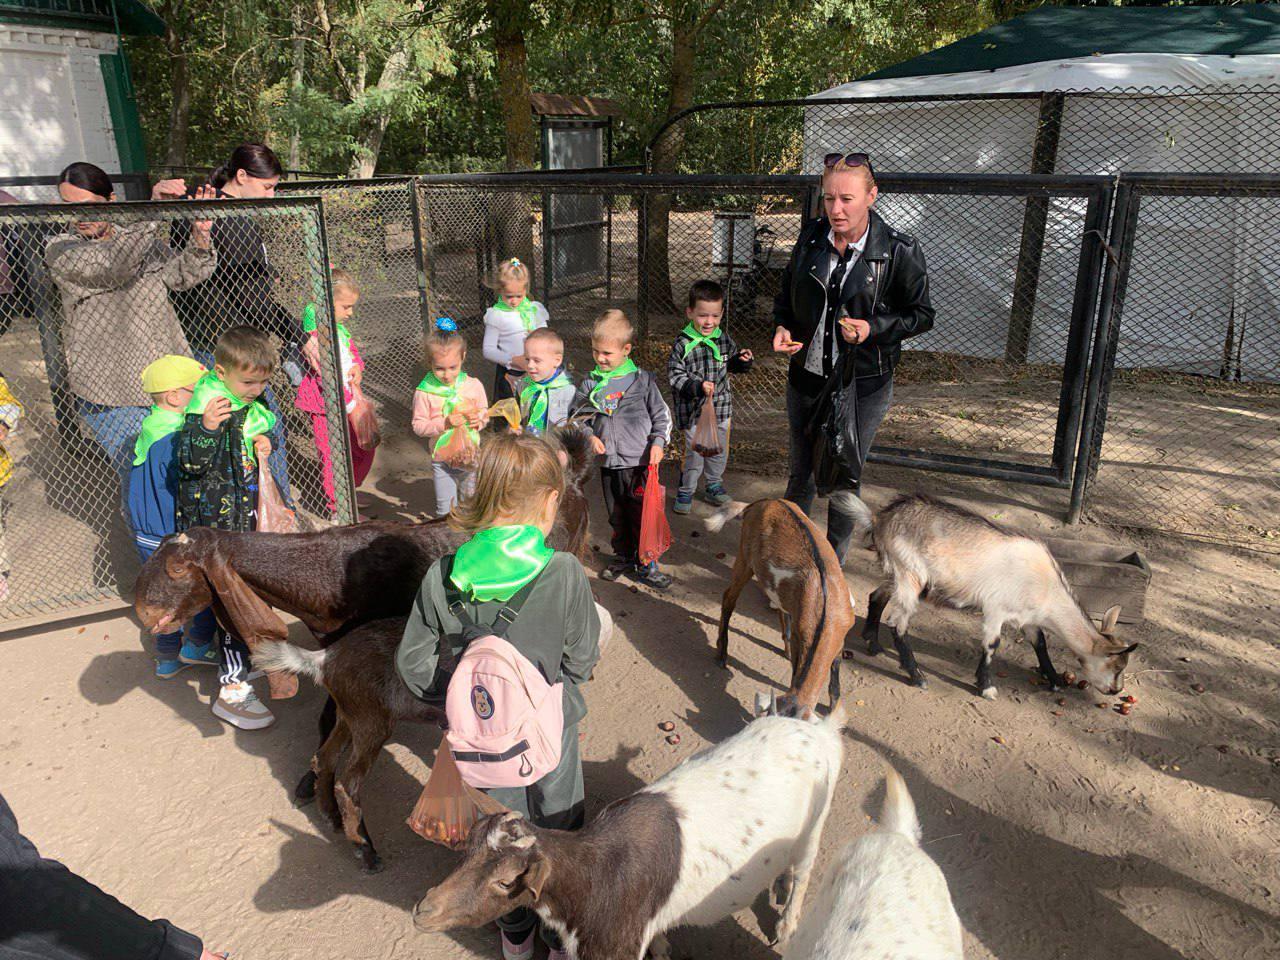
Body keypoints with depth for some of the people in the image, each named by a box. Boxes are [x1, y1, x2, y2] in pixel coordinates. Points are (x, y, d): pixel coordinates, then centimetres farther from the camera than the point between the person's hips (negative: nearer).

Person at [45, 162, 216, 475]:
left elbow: (182, 276, -4)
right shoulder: (59, 249, -6)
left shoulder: (143, 238, 9)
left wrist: (200, 234, -24)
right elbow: (109, 267, -25)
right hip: (110, 395, -4)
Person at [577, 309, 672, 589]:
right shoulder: (590, 383, 3)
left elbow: (662, 415, 1)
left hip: (639, 461, -3)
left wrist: (657, 442, -12)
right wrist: (590, 436, -4)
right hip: (608, 462, 3)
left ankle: (646, 564, 15)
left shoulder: (642, 380, -5)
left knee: (642, 516, 1)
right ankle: (623, 558, 33)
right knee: (617, 516, 16)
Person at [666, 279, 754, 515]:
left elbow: (731, 364, 17)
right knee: (694, 453, 3)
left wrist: (742, 361, -5)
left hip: (721, 407, 5)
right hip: (693, 410, -5)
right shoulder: (682, 344, -16)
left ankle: (714, 486, 38)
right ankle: (685, 492, 22)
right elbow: (675, 376, -15)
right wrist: (697, 387, -29)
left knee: (719, 451, 18)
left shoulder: (724, 339, 1)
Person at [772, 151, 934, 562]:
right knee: (801, 474, 17)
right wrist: (782, 326, -6)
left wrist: (873, 328, -21)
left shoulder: (899, 251, -13)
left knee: (843, 483, 7)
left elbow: (921, 314, -4)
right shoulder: (811, 239, -1)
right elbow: (787, 293, 14)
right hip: (807, 377, 4)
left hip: (863, 384, -3)